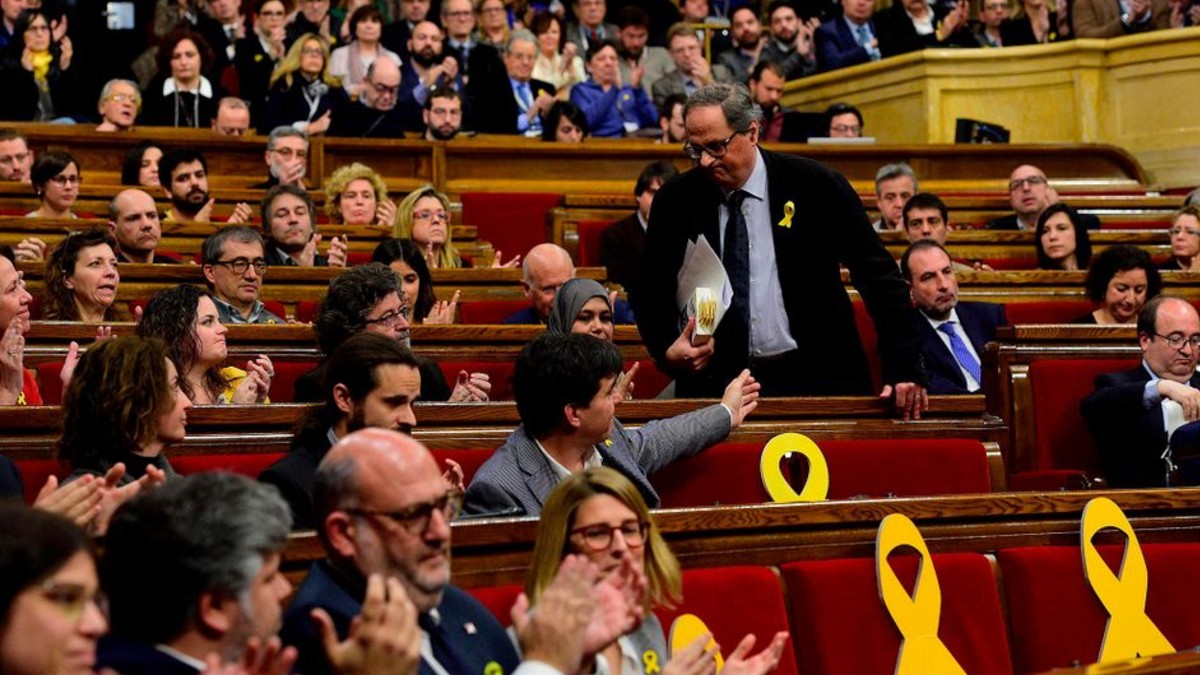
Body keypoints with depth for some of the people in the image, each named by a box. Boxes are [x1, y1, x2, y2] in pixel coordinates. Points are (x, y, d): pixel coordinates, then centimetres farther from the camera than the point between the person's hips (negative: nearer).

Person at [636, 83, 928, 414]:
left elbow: (880, 276, -4)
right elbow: (651, 293, 10)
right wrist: (666, 349, -11)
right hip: (715, 382, 1)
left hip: (816, 378, -1)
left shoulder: (817, 187, -7)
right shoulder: (674, 201, 1)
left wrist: (903, 369, -11)